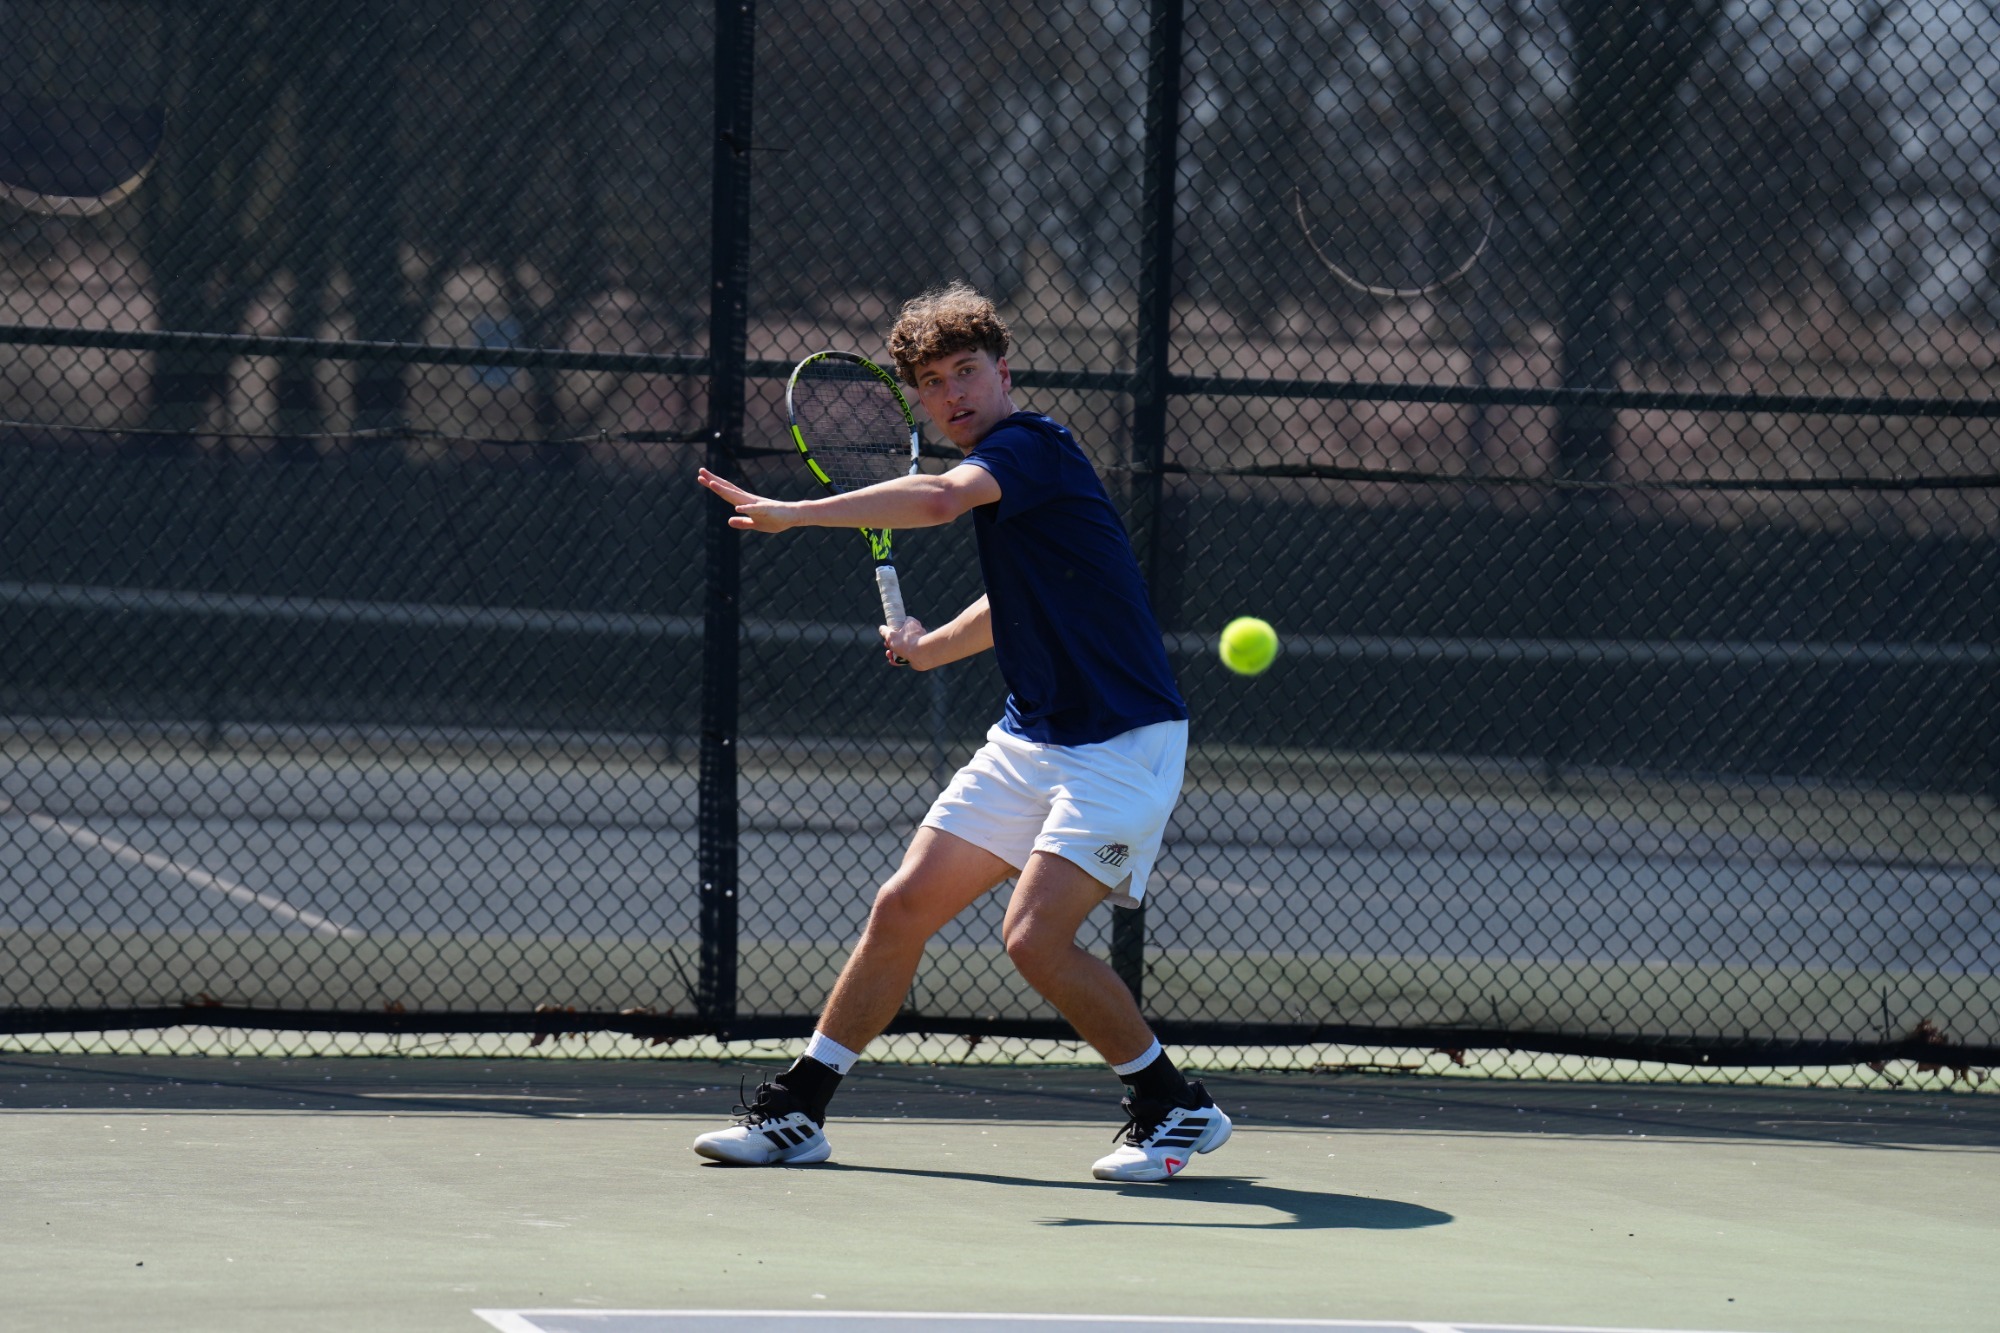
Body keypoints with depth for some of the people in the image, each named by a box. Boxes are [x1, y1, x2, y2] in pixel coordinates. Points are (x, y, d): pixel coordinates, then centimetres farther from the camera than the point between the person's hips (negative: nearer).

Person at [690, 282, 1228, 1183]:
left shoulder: (1030, 444, -15)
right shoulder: (996, 469, 14)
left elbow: (939, 499, -37)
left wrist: (793, 514, -37)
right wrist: (932, 646, 19)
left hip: (1123, 742, -9)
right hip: (1031, 738, 9)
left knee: (1035, 934, -20)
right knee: (903, 906, 4)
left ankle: (1178, 1110, -3)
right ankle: (794, 1113, 12)